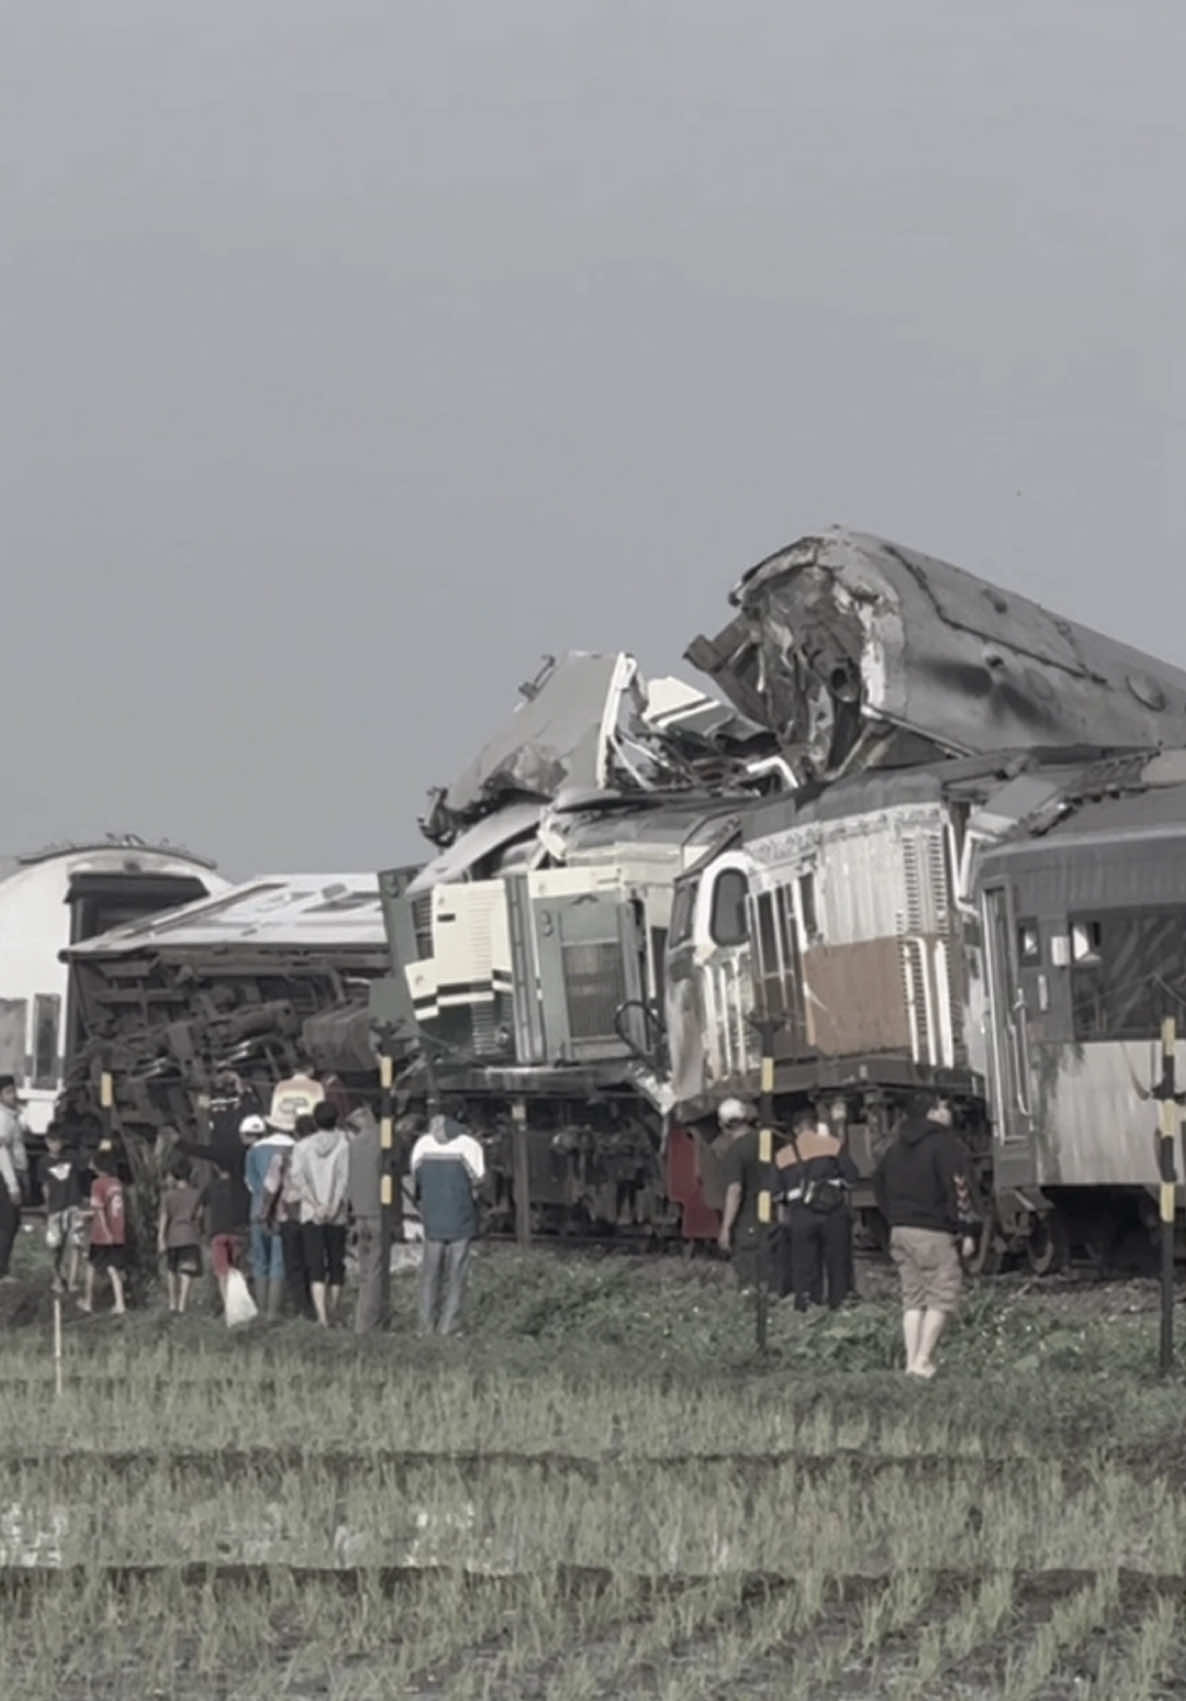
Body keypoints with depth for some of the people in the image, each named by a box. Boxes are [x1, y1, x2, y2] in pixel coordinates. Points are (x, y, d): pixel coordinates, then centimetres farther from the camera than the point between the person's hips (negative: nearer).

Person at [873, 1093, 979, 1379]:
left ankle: (912, 1361, 6)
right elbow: (957, 1188, -15)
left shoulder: (898, 1147, 15)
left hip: (900, 1230, 8)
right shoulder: (945, 1144, -10)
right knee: (941, 1298, -3)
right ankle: (923, 1361, -10)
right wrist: (967, 1231, -13)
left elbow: (879, 1182, 22)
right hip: (933, 1233, -8)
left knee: (912, 1298, 11)